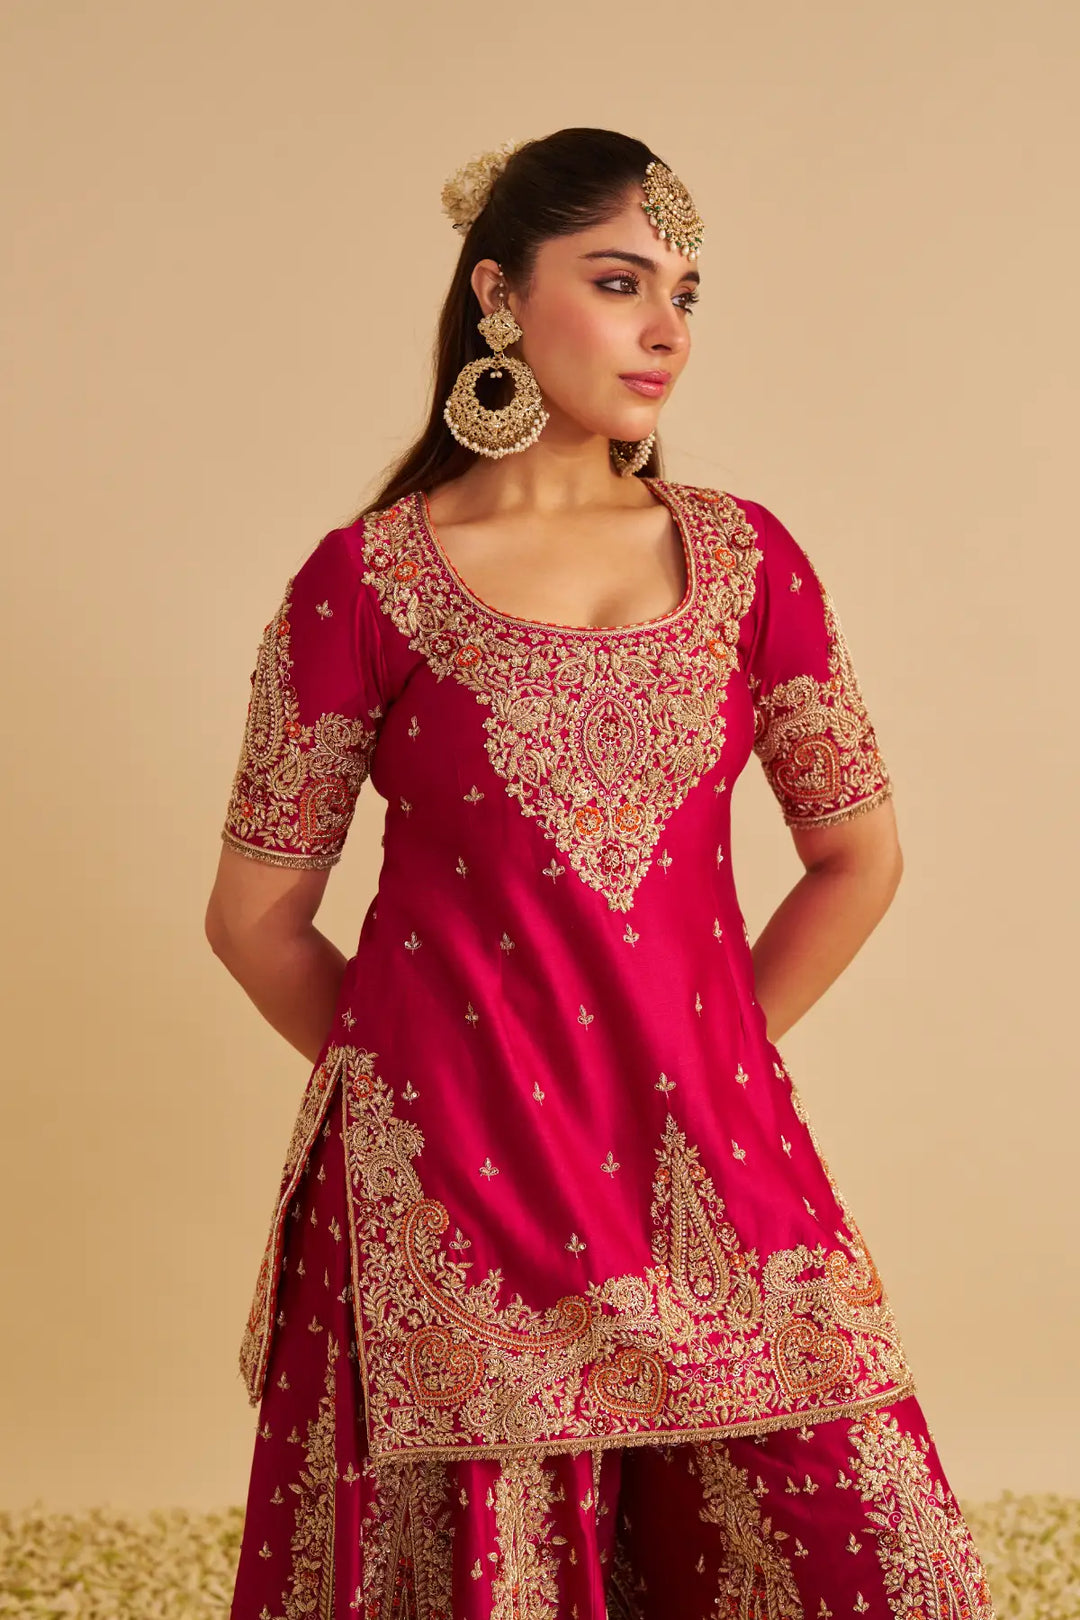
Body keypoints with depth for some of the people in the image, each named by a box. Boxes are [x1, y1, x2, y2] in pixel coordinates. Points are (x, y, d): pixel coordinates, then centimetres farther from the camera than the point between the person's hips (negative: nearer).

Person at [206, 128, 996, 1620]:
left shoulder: (745, 557, 6)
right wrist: (418, 1077, 7)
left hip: (708, 1167, 3)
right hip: (448, 1188, -2)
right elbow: (256, 910, 3)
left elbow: (860, 852, 13)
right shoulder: (368, 579, -2)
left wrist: (706, 1056, 10)